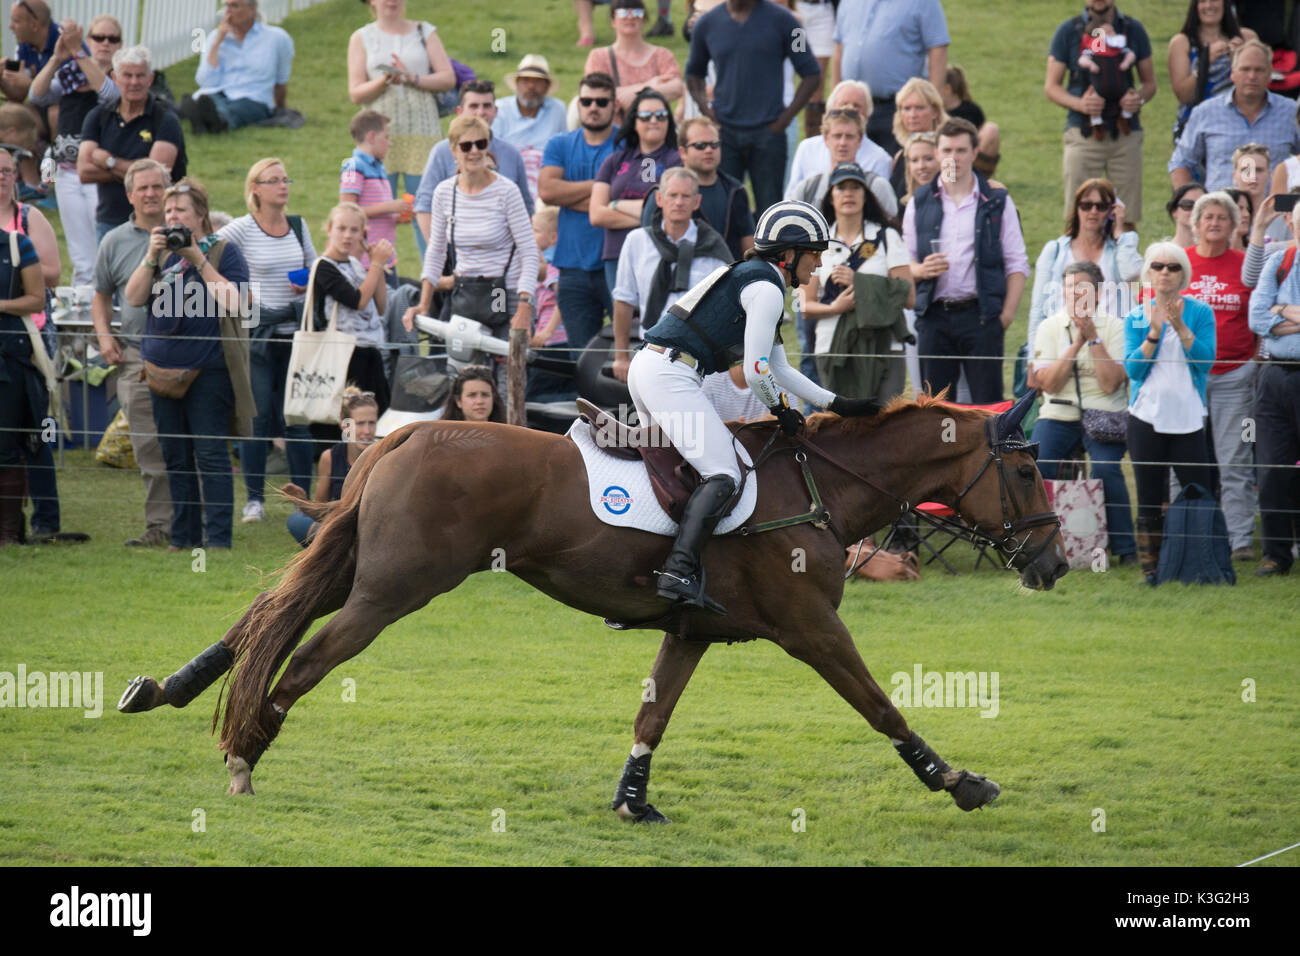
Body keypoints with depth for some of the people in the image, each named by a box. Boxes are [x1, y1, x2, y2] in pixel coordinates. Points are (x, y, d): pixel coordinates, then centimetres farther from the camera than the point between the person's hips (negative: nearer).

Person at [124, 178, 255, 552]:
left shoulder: (224, 251, 0)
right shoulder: (160, 251, 14)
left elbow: (233, 302, -13)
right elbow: (134, 297, 5)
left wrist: (199, 260, -15)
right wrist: (152, 257, -7)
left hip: (208, 370, -5)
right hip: (163, 365, 5)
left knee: (210, 454, -7)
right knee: (175, 457, 8)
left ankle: (217, 536, -6)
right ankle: (184, 534, 15)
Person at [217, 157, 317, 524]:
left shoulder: (298, 226, 9)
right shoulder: (243, 230, -5)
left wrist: (308, 285, 0)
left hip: (294, 328, 4)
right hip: (257, 329, -4)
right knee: (258, 415, -2)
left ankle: (303, 497, 10)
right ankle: (254, 498, 5)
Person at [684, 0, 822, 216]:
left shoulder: (780, 20, 0)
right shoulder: (707, 24, 7)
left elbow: (812, 75, 4)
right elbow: (694, 74, 22)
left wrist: (786, 117, -4)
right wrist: (704, 105, 3)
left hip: (767, 132, -2)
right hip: (723, 132, 2)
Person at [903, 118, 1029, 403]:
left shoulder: (997, 203, 6)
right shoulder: (920, 203, 13)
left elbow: (1017, 264, 5)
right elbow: (904, 261, 15)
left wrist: (1007, 313, -7)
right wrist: (920, 270, -9)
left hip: (981, 315, -2)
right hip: (934, 316, 2)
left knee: (987, 401, -5)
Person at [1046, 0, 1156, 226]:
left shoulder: (1133, 29, 10)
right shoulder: (1068, 31, 5)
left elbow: (1149, 82, 16)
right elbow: (1051, 86, 5)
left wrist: (1139, 98, -9)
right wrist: (1079, 104, -15)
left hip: (1125, 135, 1)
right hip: (1083, 133, -1)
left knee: (1127, 221, -2)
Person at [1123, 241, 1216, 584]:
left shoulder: (1200, 313, 2)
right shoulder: (1136, 317, 6)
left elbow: (1205, 361, -9)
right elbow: (1132, 368, -4)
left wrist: (1180, 327, -17)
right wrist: (1155, 331, -14)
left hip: (1188, 418, -1)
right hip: (1147, 417, 1)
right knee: (1149, 498, 5)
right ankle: (1150, 567, 11)